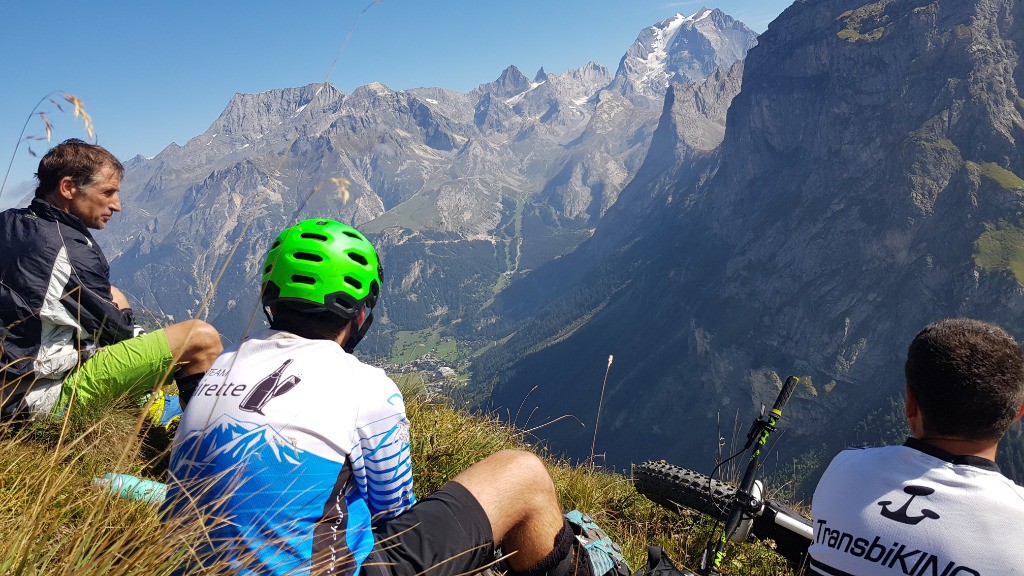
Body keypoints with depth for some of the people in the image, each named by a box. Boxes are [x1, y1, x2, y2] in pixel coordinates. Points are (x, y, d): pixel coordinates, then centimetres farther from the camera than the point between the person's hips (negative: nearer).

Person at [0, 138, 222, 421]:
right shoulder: (69, 248, -21)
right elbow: (114, 328, -11)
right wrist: (126, 320, 10)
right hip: (51, 394, -10)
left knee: (115, 295, 28)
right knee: (203, 337, -18)